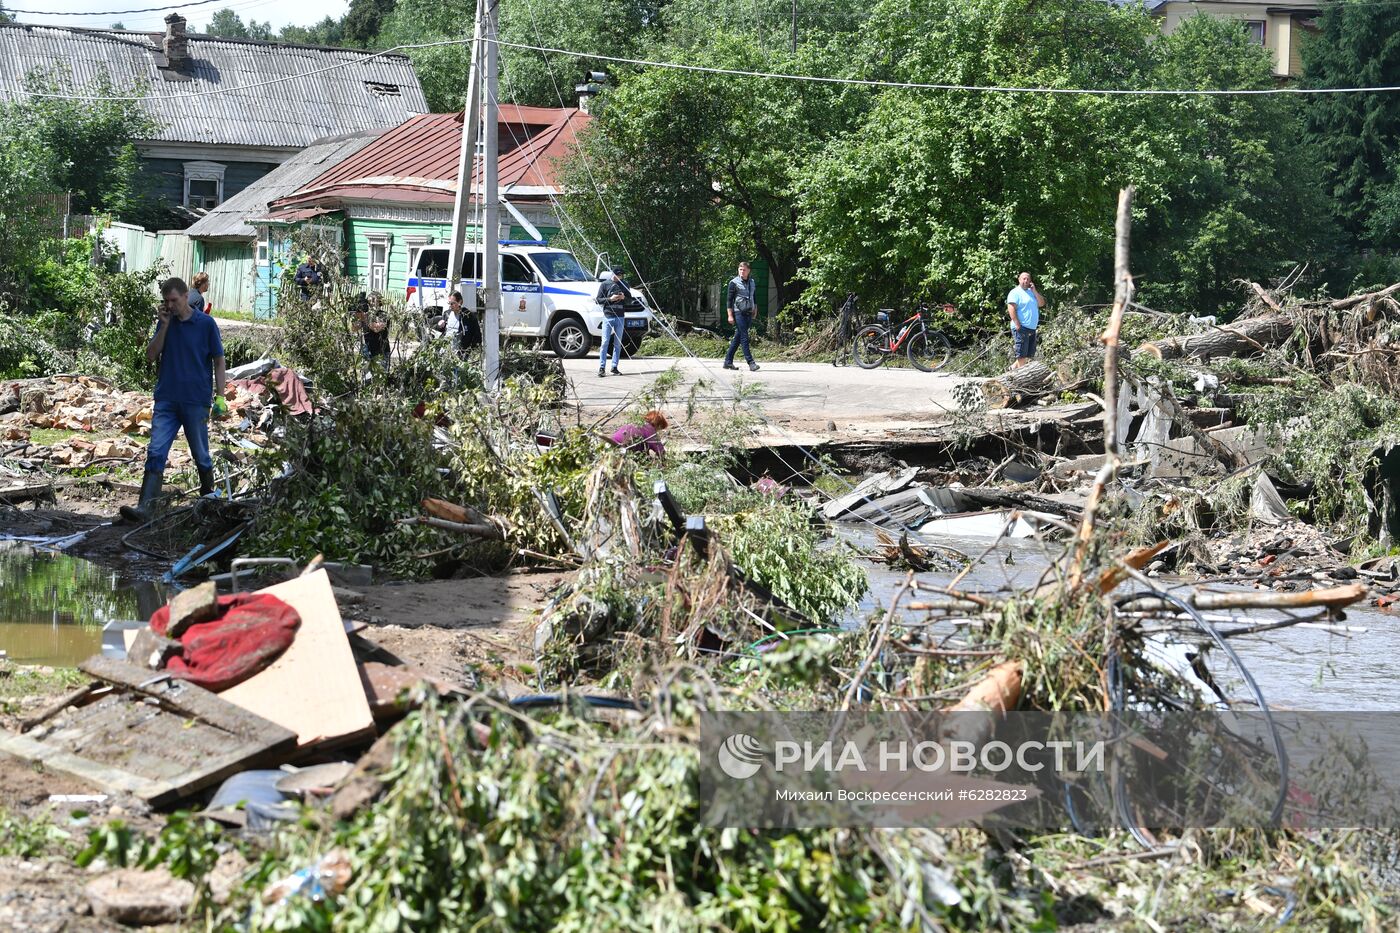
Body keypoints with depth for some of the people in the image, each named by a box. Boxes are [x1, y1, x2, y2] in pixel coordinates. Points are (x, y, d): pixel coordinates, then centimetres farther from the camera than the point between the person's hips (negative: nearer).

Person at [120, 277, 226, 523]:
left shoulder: (206, 324, -3)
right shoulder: (164, 323, 8)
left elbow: (218, 361, 0)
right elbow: (151, 355, 3)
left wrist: (220, 396, -6)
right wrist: (164, 325, -5)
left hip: (196, 401, -3)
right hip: (166, 400, 3)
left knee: (201, 456, 10)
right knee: (155, 453, -8)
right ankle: (144, 508, -15)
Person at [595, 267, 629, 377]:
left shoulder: (624, 285, 13)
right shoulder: (605, 285, 3)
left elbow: (630, 297, 20)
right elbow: (598, 300, 1)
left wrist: (624, 297, -3)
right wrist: (610, 299, -14)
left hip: (620, 317, 4)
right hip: (608, 317, -4)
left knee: (618, 344, 5)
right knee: (605, 342, -8)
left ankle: (614, 367, 9)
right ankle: (602, 367, -7)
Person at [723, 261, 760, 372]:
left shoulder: (752, 283, 13)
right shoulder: (734, 282, -4)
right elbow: (729, 300, -4)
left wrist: (755, 309, 17)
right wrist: (730, 315, -9)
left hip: (748, 313, 6)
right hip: (738, 312, -6)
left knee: (738, 338, 8)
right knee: (744, 337, -11)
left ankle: (728, 361, 14)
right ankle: (751, 363, -14)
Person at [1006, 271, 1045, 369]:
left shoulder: (1031, 292, 18)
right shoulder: (1015, 292, -6)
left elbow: (1041, 304, 11)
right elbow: (1011, 309, -15)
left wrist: (1034, 291, 0)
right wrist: (1017, 325, -22)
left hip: (1032, 328, 8)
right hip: (1021, 328, -8)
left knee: (1029, 354, 11)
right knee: (1022, 354, -7)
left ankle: (1014, 367, 22)